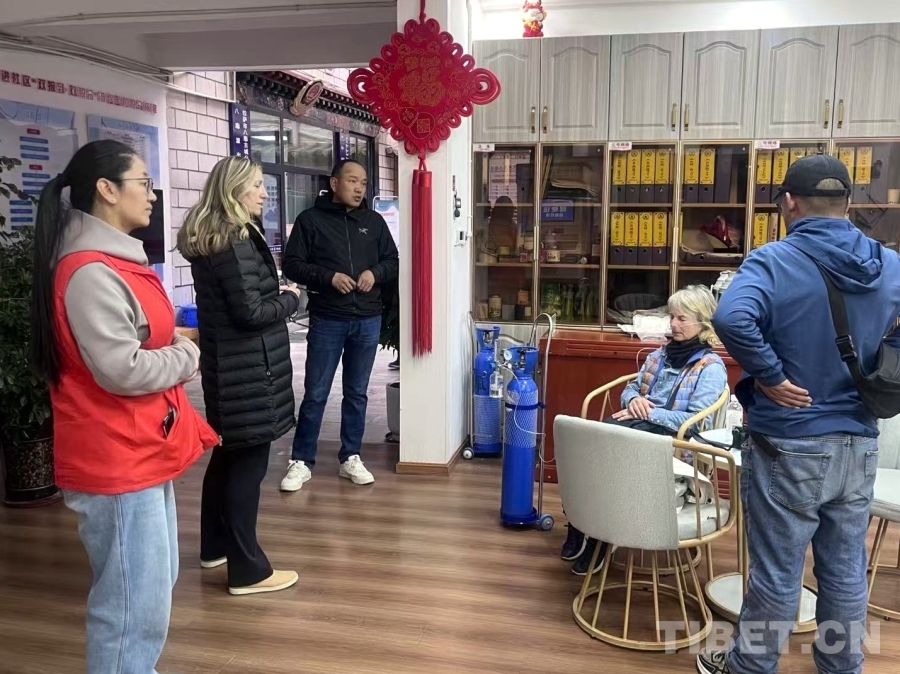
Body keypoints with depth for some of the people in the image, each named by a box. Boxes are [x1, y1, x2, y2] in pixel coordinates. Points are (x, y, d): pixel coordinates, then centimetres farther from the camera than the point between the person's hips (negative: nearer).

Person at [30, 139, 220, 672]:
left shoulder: (115, 259, 11)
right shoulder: (90, 272, -21)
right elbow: (123, 370, -25)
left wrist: (176, 346, 4)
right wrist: (187, 357, -10)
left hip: (141, 452, 11)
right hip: (116, 462, -11)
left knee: (154, 587, 22)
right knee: (135, 605, -1)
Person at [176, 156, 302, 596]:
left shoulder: (207, 239, 11)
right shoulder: (236, 242, -18)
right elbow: (250, 312, -21)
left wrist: (275, 293, 6)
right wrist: (291, 299, -6)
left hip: (224, 361, 10)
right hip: (247, 366, -10)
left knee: (228, 453, 20)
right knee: (249, 461, -3)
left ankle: (215, 547, 34)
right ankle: (247, 570, 6)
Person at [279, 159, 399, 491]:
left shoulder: (374, 221, 9)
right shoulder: (310, 220, -1)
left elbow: (393, 261, 14)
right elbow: (292, 264, -4)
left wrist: (375, 272, -8)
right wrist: (328, 277, -17)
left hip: (368, 320, 3)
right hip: (327, 321, -3)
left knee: (357, 393, 11)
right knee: (315, 394, 1)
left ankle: (350, 458, 23)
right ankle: (301, 462, 13)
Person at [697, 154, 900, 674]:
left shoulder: (775, 261, -15)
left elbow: (732, 319, -34)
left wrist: (770, 376, -21)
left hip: (790, 446, -5)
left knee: (777, 572, 9)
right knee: (847, 571, 18)